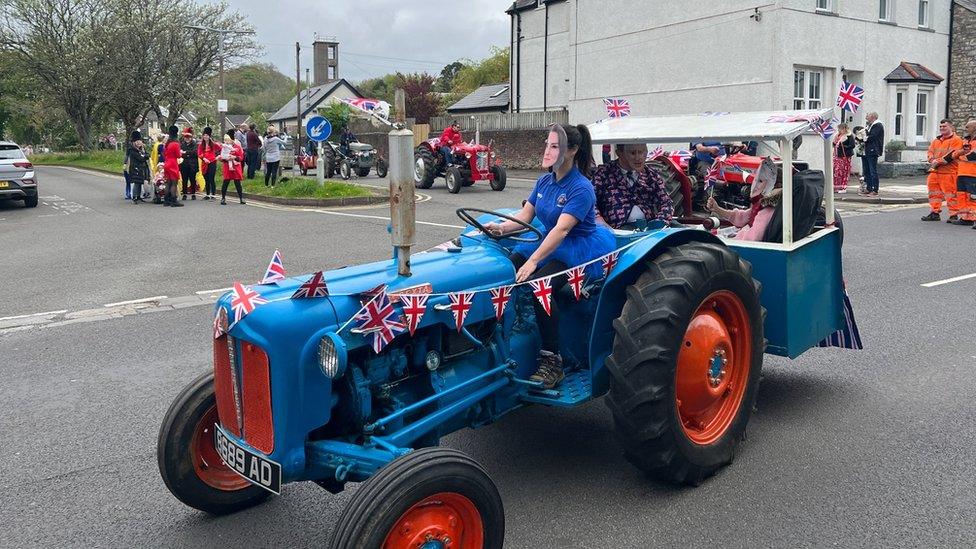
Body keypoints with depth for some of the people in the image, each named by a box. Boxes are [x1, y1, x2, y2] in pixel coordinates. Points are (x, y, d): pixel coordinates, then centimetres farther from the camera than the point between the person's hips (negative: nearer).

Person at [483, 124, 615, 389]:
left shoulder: (581, 188, -16)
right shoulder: (545, 181, 9)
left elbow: (562, 229, -27)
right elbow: (525, 215, 8)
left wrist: (533, 261, -35)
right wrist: (501, 227, -13)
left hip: (578, 249, -8)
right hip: (549, 243, 8)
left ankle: (552, 361, -25)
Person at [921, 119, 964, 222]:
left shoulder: (956, 140, -2)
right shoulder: (936, 140, 21)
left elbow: (952, 155, -13)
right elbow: (930, 152, 14)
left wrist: (938, 161, -16)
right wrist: (932, 161, -7)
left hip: (949, 172, -7)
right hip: (934, 171, 7)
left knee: (950, 194, -7)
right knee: (934, 193, 9)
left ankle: (954, 215, -3)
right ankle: (935, 213, 17)